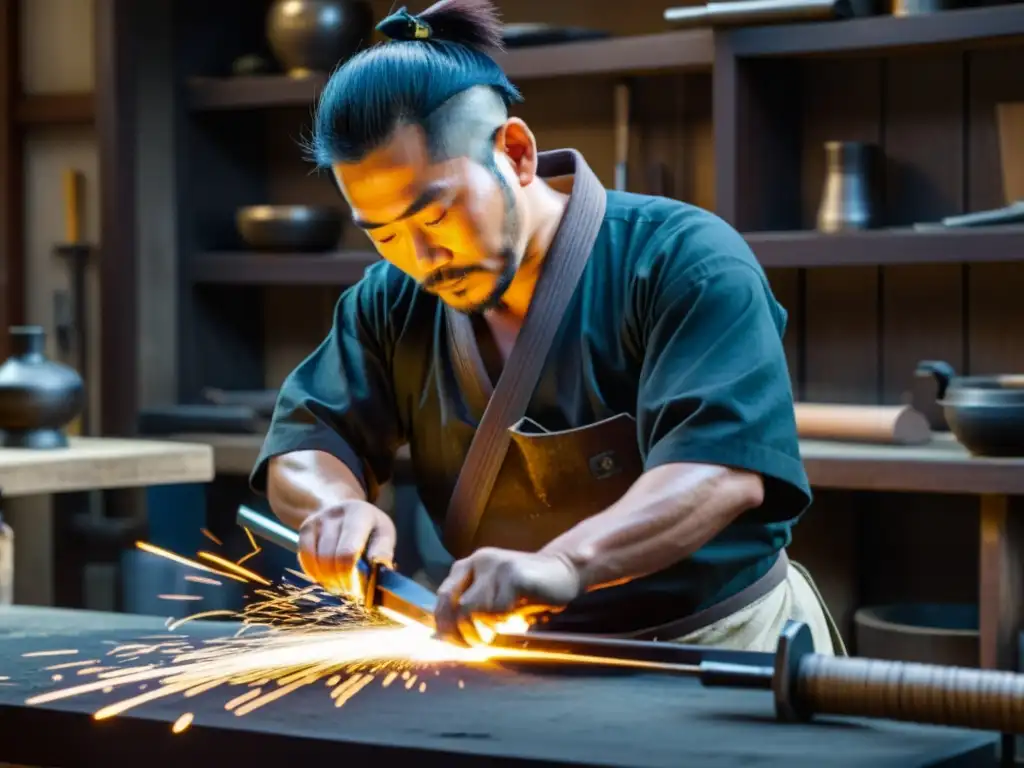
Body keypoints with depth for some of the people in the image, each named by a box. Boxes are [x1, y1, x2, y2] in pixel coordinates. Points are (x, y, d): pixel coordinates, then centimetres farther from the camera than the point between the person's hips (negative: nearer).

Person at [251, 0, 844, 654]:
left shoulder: (682, 262, -16)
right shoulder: (390, 306, 3)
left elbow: (724, 467, -28)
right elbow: (300, 452, 5)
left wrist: (565, 563, -46)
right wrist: (335, 503, -21)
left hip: (730, 649, -5)